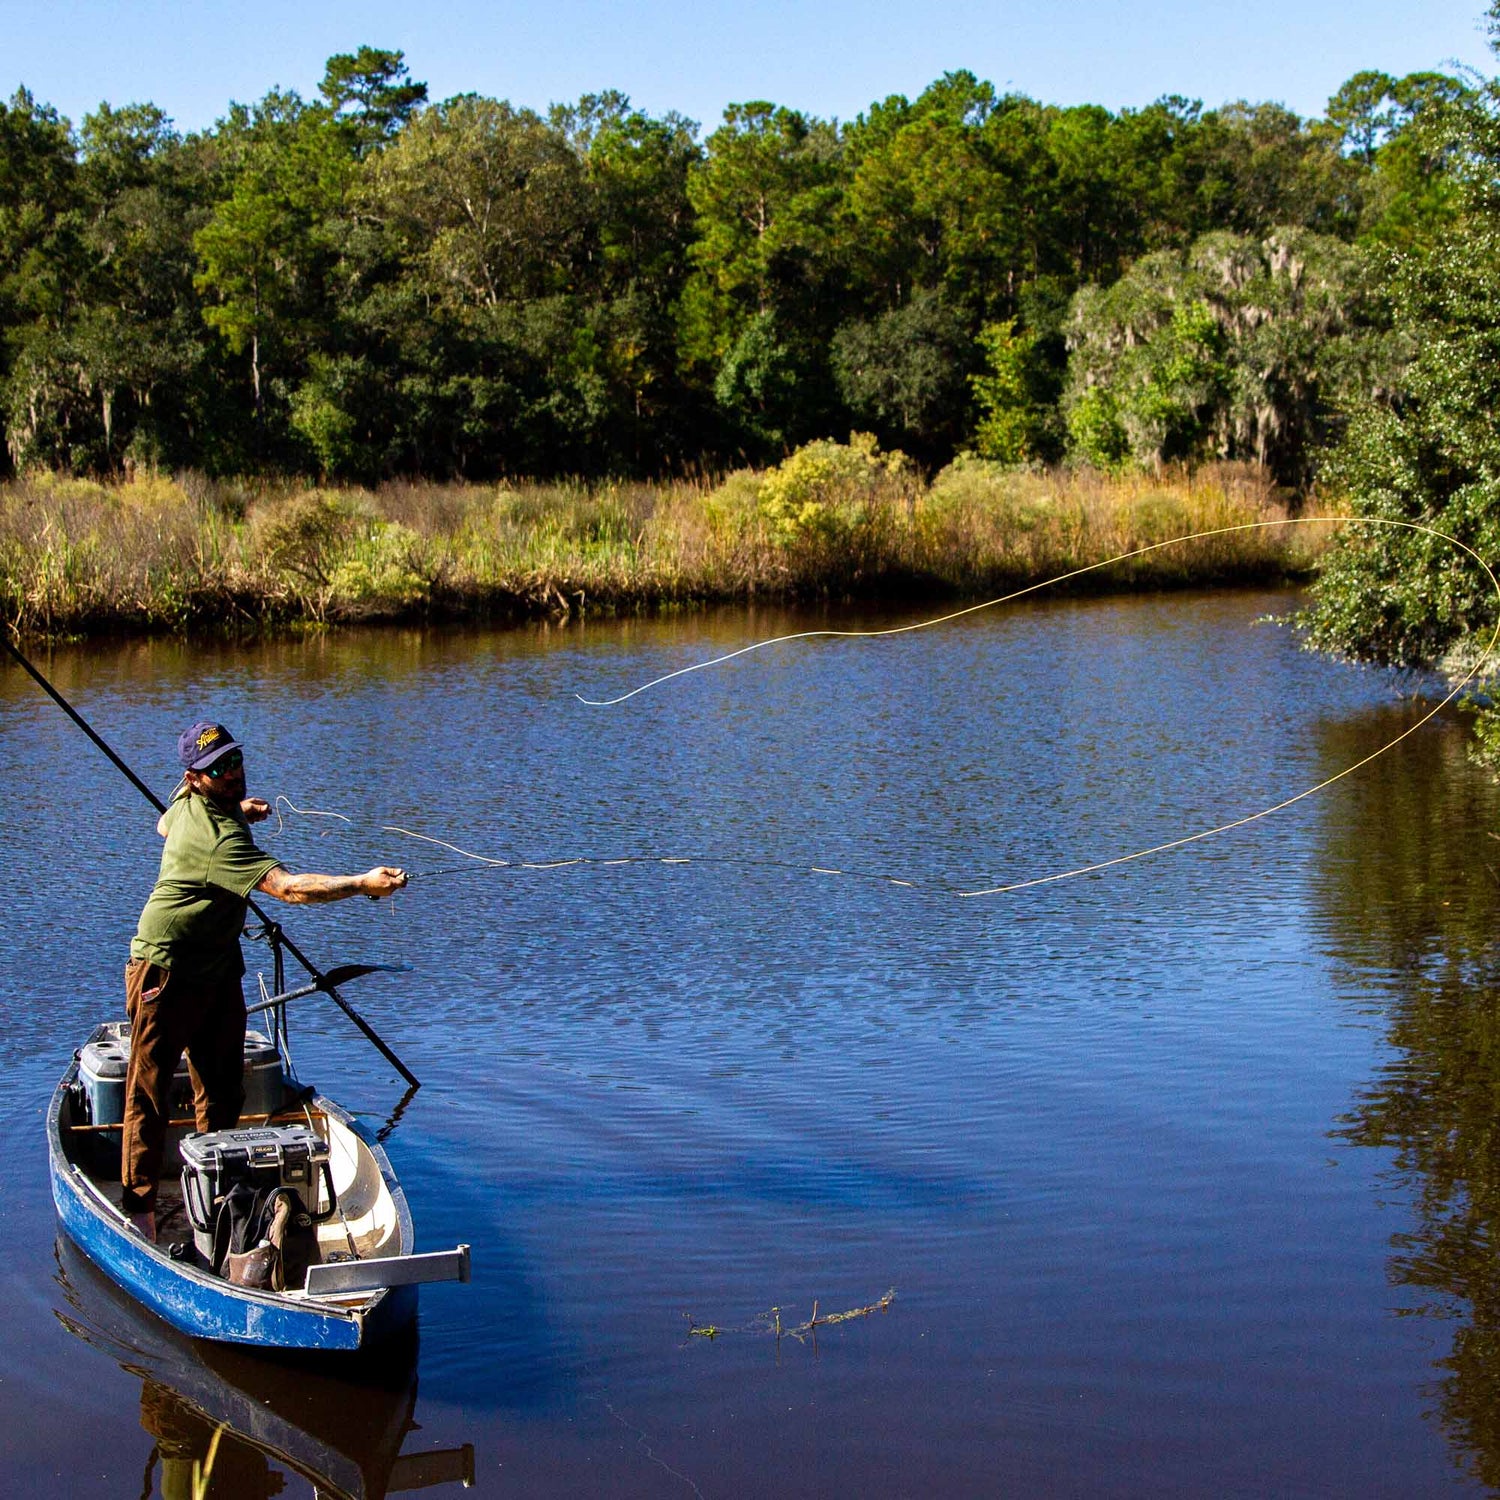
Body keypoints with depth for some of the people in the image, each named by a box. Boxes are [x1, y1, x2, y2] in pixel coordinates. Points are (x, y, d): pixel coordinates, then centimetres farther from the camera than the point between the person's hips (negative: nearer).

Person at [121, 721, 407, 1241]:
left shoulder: (186, 799, 1)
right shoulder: (220, 837, -28)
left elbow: (164, 826, 26)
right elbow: (286, 886, -38)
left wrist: (237, 809, 14)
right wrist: (363, 883, -40)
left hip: (218, 968, 10)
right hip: (166, 972, -10)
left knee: (224, 1089, 12)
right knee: (149, 1090, -2)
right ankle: (139, 1205, 2)